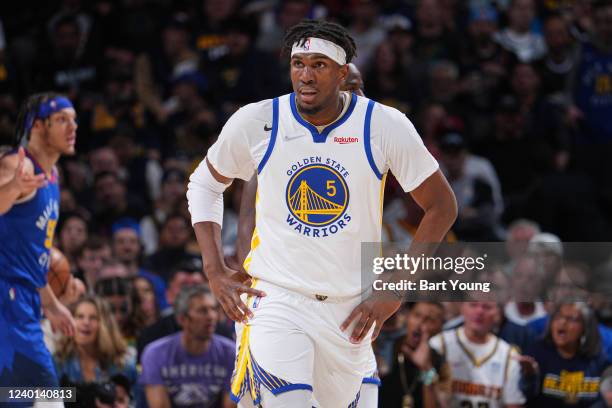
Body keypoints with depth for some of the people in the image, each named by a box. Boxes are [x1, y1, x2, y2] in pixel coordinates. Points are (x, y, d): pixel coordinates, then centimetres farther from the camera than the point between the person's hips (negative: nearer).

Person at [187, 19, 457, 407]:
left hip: (351, 306, 2)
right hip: (276, 298, -1)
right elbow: (204, 184, 11)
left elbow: (442, 206, 0)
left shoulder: (384, 125, -8)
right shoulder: (255, 122, -6)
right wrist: (215, 271, 1)